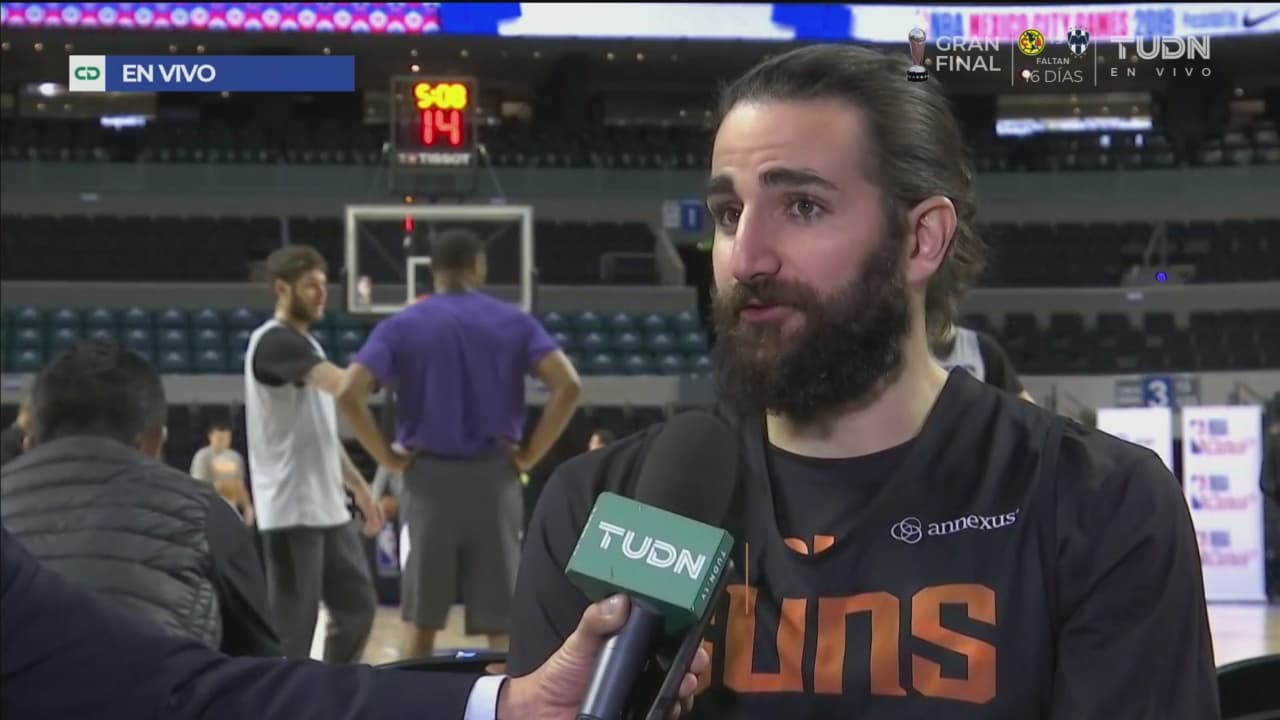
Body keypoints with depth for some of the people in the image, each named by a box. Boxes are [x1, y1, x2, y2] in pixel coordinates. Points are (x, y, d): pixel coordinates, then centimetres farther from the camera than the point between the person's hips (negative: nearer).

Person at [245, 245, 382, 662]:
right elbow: (344, 385, -29)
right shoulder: (275, 342, -14)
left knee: (358, 605, 13)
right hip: (291, 510, -10)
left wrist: (359, 487, 19)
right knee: (293, 624, -5)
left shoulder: (307, 345, 17)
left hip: (328, 507, 10)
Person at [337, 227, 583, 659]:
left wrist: (389, 458, -3)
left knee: (422, 619, 10)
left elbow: (349, 393, -11)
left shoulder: (401, 326, 1)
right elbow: (568, 386, -9)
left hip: (428, 477, 0)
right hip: (494, 477, 0)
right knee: (502, 619, 4)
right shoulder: (514, 322, 2)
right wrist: (530, 453, -3)